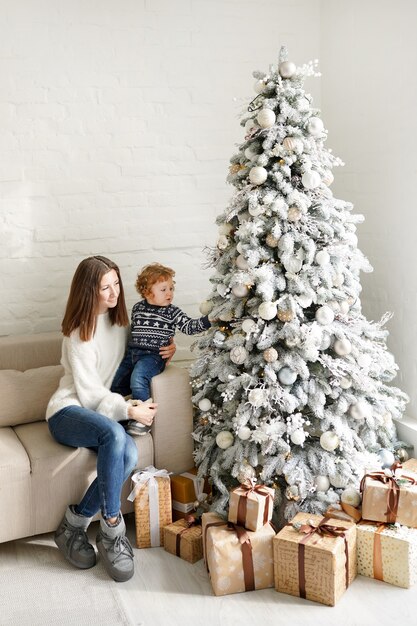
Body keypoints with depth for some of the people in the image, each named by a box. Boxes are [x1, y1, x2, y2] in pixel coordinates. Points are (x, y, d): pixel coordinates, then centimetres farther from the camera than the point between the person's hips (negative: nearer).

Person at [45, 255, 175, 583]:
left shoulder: (120, 320, 9)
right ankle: (112, 530, -26)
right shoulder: (79, 333, -10)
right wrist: (129, 411, -22)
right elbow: (89, 393, -13)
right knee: (114, 434, -38)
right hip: (68, 411, -5)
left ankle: (75, 523, -14)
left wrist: (164, 350, 4)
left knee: (129, 453, -29)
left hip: (103, 412, 5)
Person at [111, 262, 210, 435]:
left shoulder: (172, 312, -1)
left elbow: (189, 326, -10)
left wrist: (208, 320, -24)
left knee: (138, 379, -31)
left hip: (153, 356, -5)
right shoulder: (137, 308, 10)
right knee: (114, 383, 4)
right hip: (131, 353, 5)